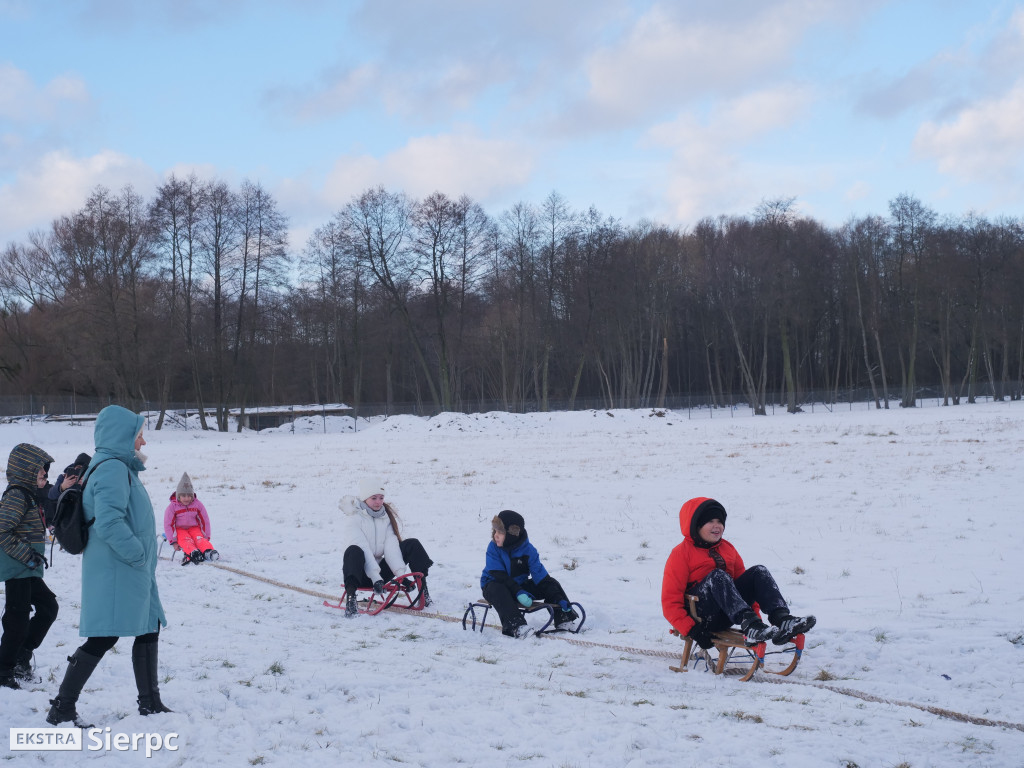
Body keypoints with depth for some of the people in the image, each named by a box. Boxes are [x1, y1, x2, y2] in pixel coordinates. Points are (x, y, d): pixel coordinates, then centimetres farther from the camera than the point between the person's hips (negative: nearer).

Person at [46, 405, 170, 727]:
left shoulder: (121, 468, 15)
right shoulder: (112, 469, -18)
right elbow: (108, 523, -28)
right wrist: (137, 553, -20)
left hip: (134, 572, 11)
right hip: (115, 572, -11)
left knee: (149, 630, 15)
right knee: (103, 638, -8)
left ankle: (150, 703, 25)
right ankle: (62, 709, -2)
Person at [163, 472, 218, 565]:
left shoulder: (197, 504, 0)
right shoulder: (172, 507, -6)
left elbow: (204, 521, 7)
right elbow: (168, 524, -5)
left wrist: (206, 537, 2)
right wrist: (174, 541, -12)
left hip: (194, 528, 2)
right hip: (179, 529, -2)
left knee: (199, 539, -30)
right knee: (186, 540, -34)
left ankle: (209, 551, -58)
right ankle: (193, 553, -64)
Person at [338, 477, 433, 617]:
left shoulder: (387, 517, 8)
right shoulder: (354, 519, -9)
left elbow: (391, 547, -5)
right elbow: (362, 549, -21)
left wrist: (401, 573, -20)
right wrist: (375, 577, -33)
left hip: (380, 571, 5)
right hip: (360, 573, -5)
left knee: (412, 544, -6)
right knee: (353, 551, -37)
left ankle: (423, 589, -10)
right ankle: (350, 597, -47)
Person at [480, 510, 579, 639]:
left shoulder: (528, 550, -11)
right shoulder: (493, 548, -15)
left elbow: (540, 575, -13)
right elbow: (498, 575, -23)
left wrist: (559, 599, -23)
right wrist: (518, 592, -35)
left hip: (520, 584, 3)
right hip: (493, 584, -3)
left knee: (552, 583, -8)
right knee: (498, 590, -40)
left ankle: (564, 619, -6)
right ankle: (515, 626, -53)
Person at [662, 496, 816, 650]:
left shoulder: (728, 549, 19)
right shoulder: (681, 553, -1)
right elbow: (670, 601, -8)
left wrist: (755, 614, 6)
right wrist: (690, 630, -21)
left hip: (726, 617, 6)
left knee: (759, 572, -11)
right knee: (717, 576, -32)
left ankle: (782, 620, -37)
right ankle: (750, 627, -54)